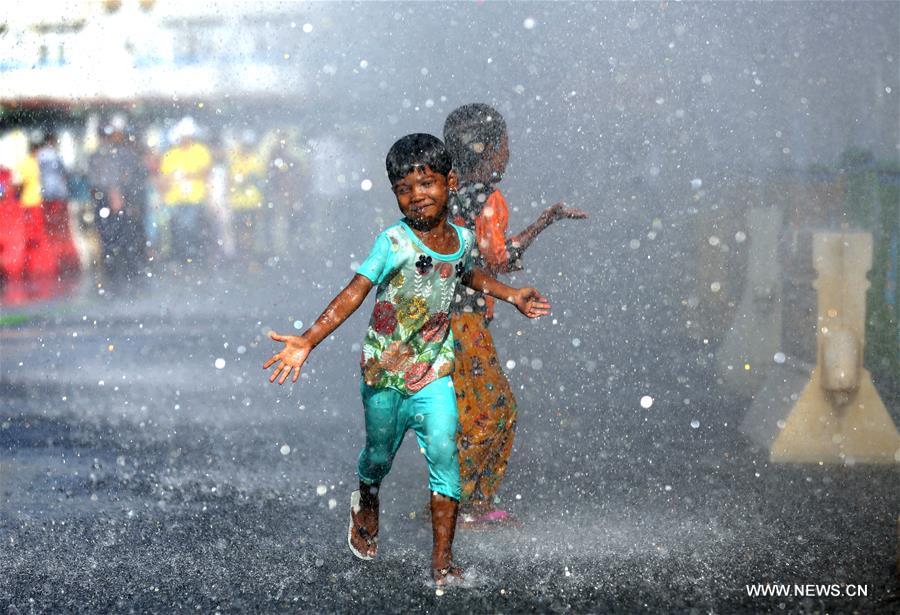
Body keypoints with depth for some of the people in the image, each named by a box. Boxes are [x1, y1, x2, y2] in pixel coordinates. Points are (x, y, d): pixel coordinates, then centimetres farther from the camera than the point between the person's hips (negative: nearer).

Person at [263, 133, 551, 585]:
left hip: (434, 371, 2)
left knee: (444, 452, -11)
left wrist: (511, 295, 24)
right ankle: (366, 506, 51)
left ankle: (442, 560, -5)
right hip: (384, 370, -2)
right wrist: (308, 341, -25)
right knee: (380, 452, 15)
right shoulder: (393, 242, -17)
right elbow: (355, 292, -18)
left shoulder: (463, 239, -1)